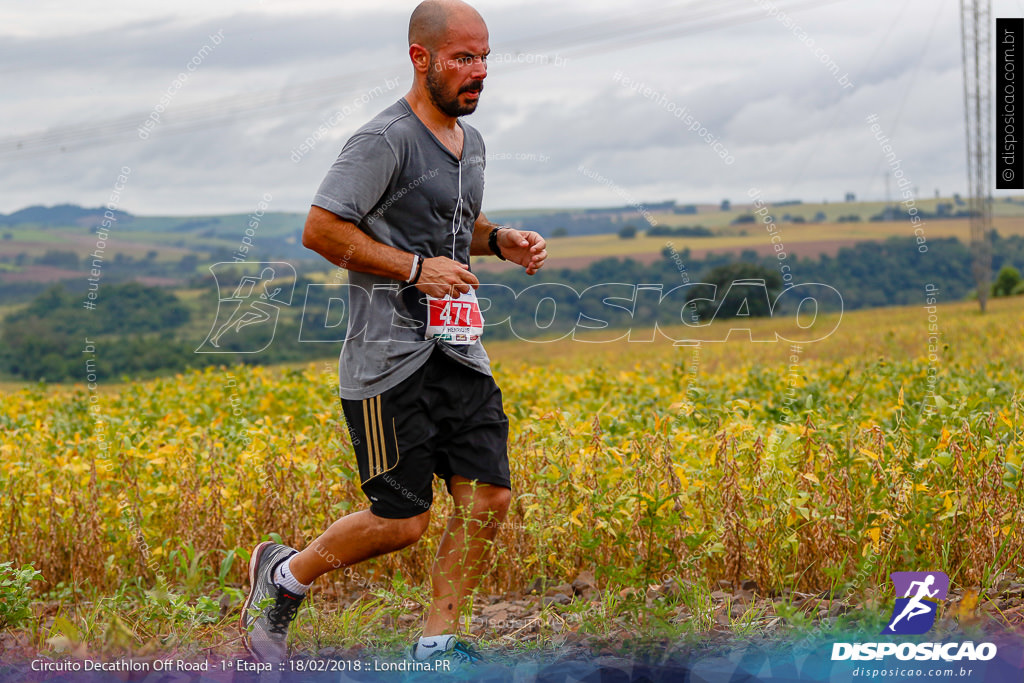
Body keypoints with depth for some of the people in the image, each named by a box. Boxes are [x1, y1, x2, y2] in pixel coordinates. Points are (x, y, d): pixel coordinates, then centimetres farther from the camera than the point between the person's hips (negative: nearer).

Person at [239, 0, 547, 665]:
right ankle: (285, 573, 20)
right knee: (402, 522, -4)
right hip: (392, 358, -8)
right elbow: (321, 230, -16)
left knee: (489, 498, 0)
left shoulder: (471, 142, 15)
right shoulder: (384, 142, -13)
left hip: (460, 354, 8)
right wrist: (416, 268, -19)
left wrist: (501, 240, 10)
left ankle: (437, 643, 12)